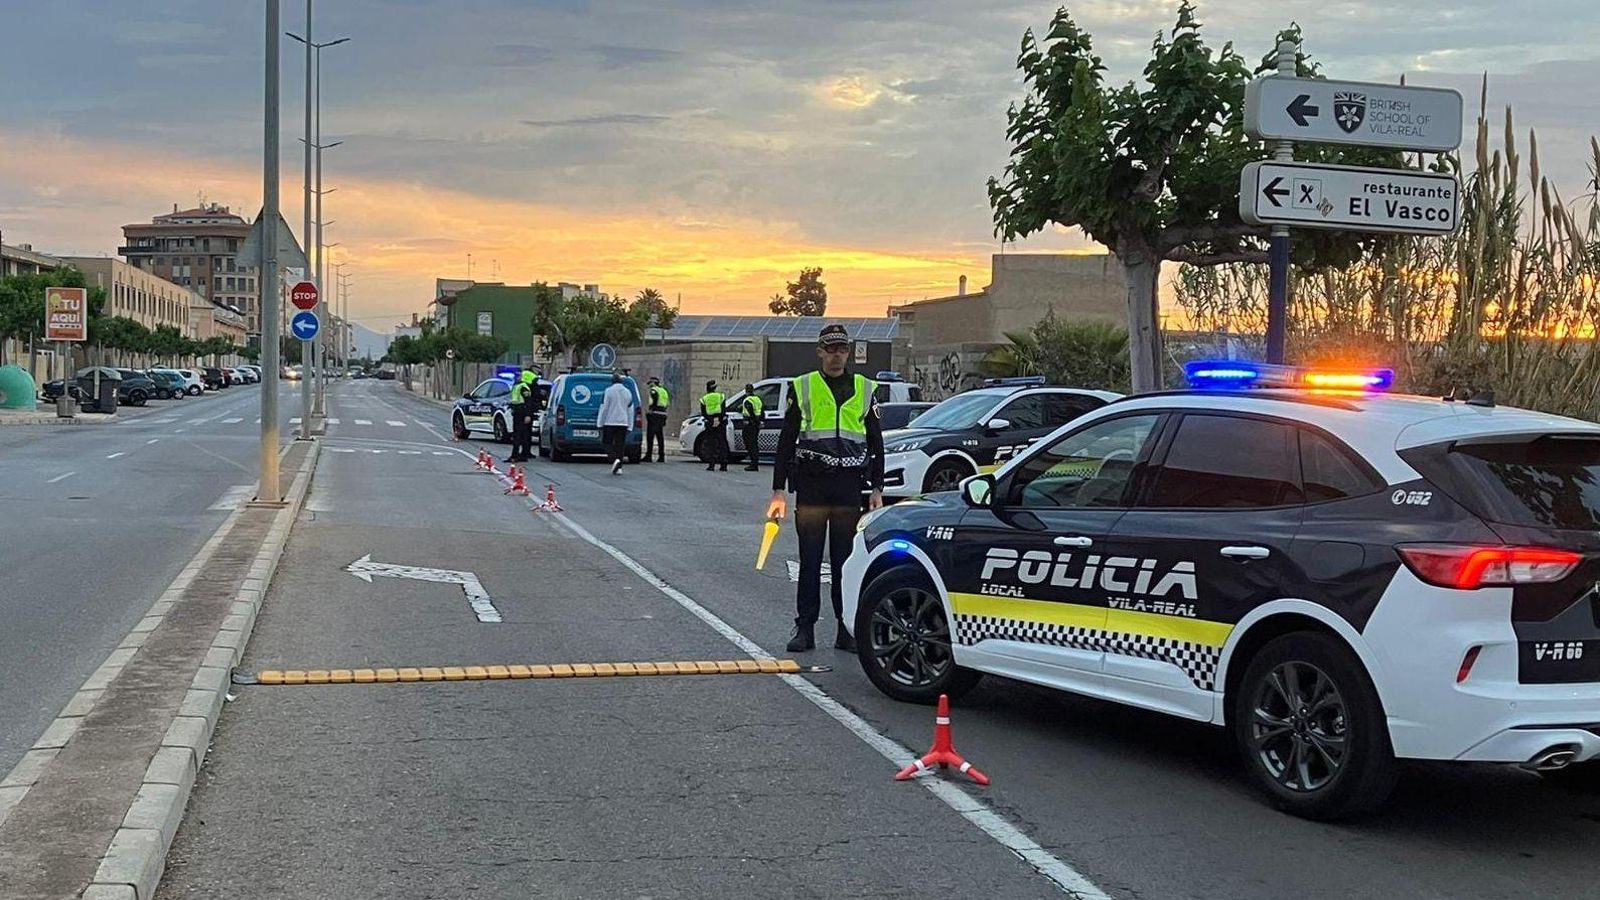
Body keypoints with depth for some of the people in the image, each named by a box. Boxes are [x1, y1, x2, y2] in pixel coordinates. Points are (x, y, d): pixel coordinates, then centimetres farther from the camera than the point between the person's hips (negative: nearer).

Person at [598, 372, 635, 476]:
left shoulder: (608, 391, -6)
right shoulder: (628, 393, 9)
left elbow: (603, 409, -7)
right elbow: (630, 411, 12)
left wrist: (600, 424, -1)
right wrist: (629, 426, 16)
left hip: (609, 423, -4)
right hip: (623, 423, 4)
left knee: (608, 443, 4)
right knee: (620, 445, 7)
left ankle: (615, 460, -20)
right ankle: (618, 467, 4)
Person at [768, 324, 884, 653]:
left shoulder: (865, 389, 11)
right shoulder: (802, 388, 6)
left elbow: (876, 442, 14)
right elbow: (786, 440, 6)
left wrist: (877, 488, 6)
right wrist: (779, 490, 1)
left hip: (850, 484, 1)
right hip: (811, 483, -1)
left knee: (846, 560, 4)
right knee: (810, 560, 1)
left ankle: (847, 629, 9)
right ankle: (805, 628, 7)